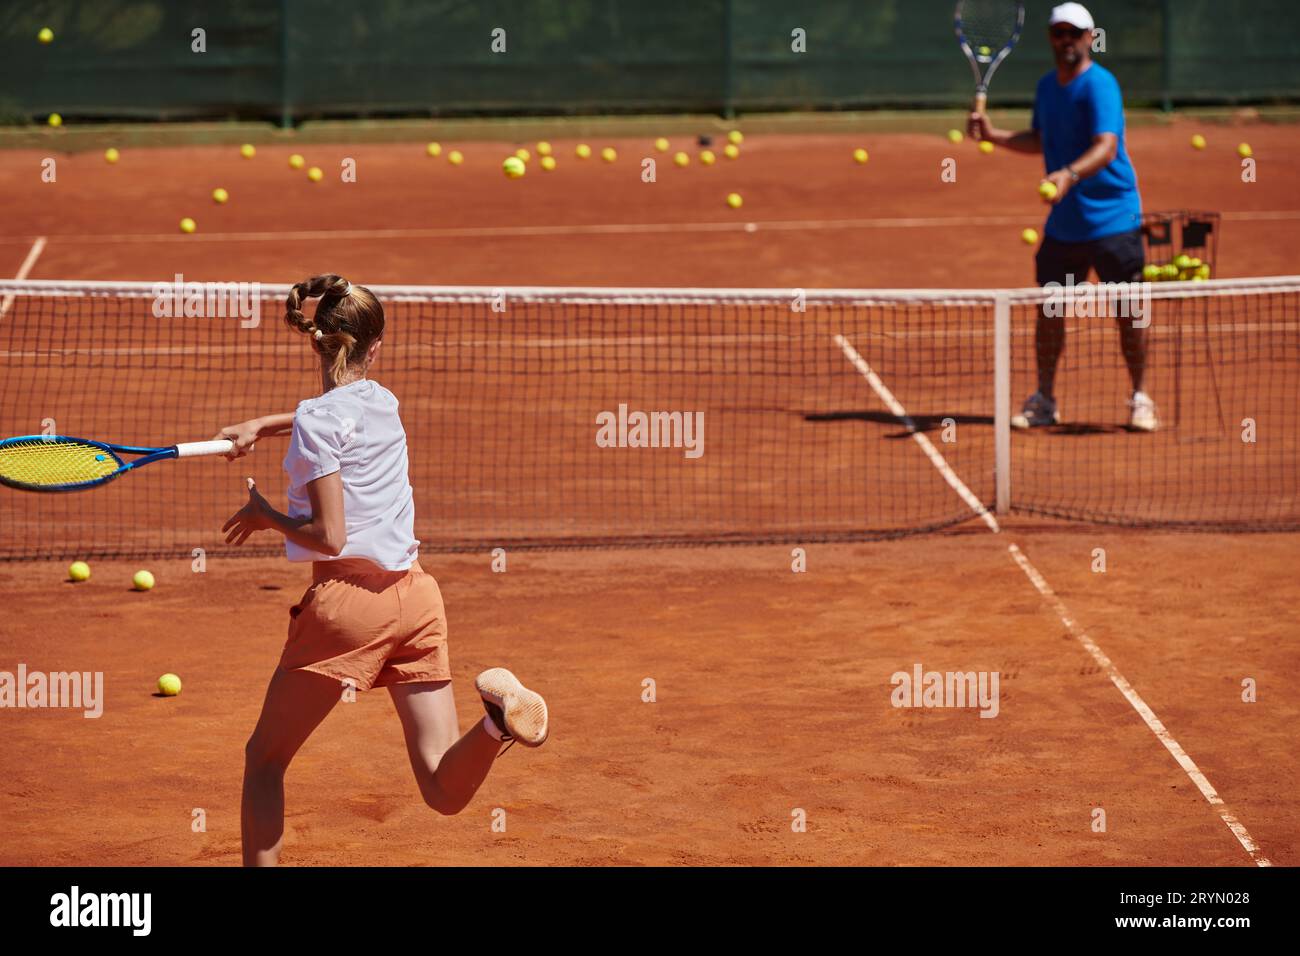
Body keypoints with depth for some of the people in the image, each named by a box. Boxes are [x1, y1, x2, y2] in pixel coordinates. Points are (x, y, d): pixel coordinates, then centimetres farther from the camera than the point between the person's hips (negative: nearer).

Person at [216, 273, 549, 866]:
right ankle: (498, 712, -31)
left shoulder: (318, 418, -9)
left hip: (347, 596, -6)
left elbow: (329, 536, -13)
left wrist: (265, 516, 3)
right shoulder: (383, 403, 13)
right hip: (416, 596, 6)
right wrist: (262, 426, 28)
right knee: (445, 792, -2)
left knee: (265, 757, 14)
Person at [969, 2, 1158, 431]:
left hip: (1112, 218, -6)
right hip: (1063, 223, 7)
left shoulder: (1100, 85, -15)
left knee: (1128, 310, -3)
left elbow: (1106, 146, -28)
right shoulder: (1046, 87, 10)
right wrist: (994, 134, 13)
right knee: (1049, 308, 6)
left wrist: (1069, 174, -45)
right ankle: (1043, 400, 17)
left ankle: (1140, 398, 10)